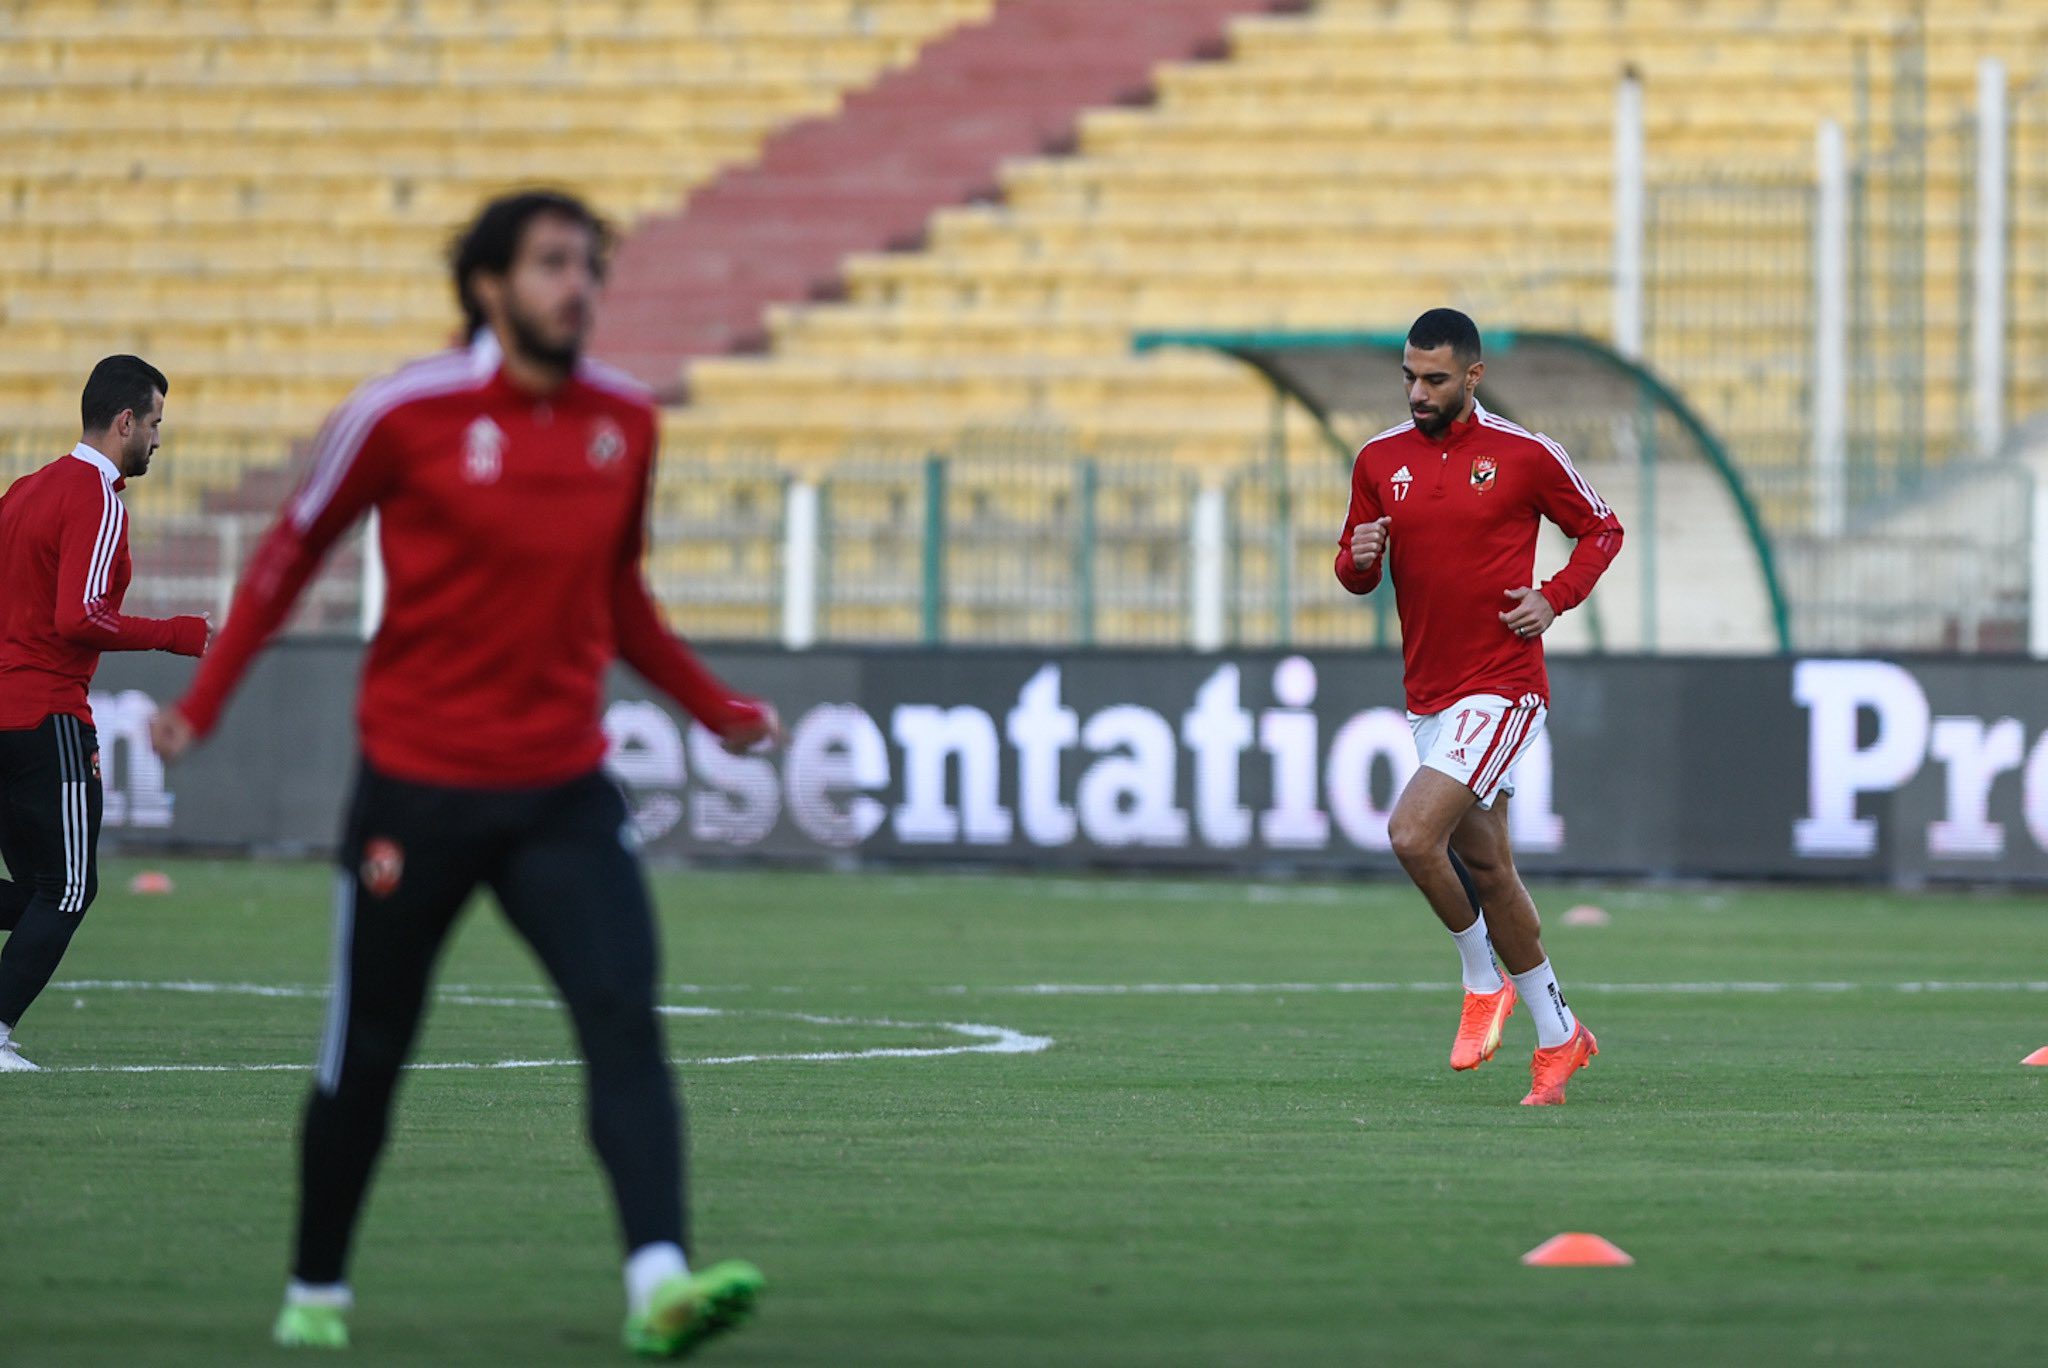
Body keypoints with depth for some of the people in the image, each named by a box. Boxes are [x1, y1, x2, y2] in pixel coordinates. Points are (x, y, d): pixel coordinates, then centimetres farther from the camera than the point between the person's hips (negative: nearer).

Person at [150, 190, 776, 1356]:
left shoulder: (624, 421, 4)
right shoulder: (407, 414, -9)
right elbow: (294, 550, 5)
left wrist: (717, 708, 17)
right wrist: (205, 701, 5)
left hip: (564, 791, 3)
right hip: (417, 789, -3)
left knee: (625, 1019, -18)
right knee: (367, 1055, 7)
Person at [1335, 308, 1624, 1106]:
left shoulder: (1524, 455, -6)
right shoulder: (1380, 461, 7)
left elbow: (1602, 529, 7)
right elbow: (1355, 574, 14)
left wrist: (1555, 599, -9)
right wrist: (1360, 559, -10)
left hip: (1501, 688, -6)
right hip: (1429, 697, 6)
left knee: (1413, 833, -22)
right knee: (1485, 868, 10)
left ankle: (1482, 979, 0)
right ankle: (1557, 1036, 22)